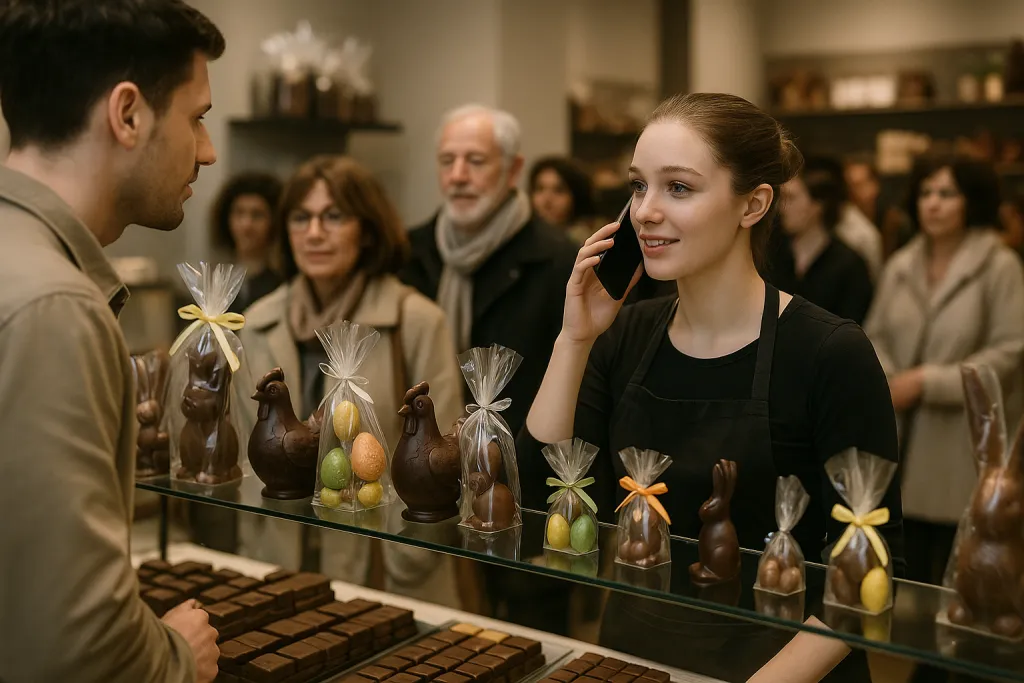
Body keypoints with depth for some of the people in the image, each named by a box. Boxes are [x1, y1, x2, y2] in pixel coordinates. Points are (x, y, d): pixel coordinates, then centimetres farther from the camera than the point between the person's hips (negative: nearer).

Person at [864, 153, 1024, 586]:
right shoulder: (900, 266, 8)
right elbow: (875, 335, 14)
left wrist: (928, 381, -15)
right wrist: (886, 382, -6)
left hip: (963, 458, -5)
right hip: (904, 452, 5)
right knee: (909, 579, 14)